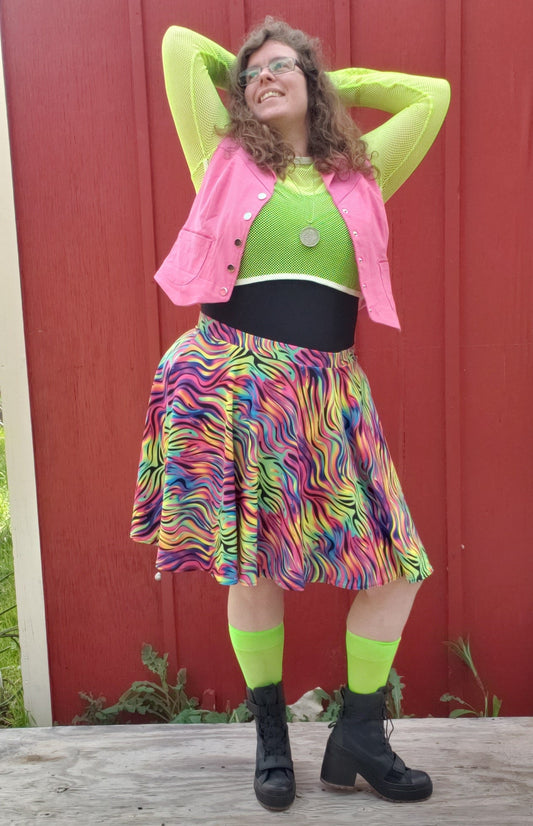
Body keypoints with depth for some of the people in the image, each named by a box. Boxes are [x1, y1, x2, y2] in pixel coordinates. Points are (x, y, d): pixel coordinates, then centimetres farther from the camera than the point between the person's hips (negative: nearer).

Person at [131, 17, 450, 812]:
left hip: (328, 391, 3)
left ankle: (358, 738, 18)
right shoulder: (227, 157, 11)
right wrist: (241, 70, 27)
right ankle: (271, 737, 24)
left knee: (397, 560, -2)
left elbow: (433, 94, 24)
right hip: (236, 382, -2)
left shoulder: (361, 174, 15)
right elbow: (180, 44, 15)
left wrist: (332, 82, 26)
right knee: (253, 564, 3)